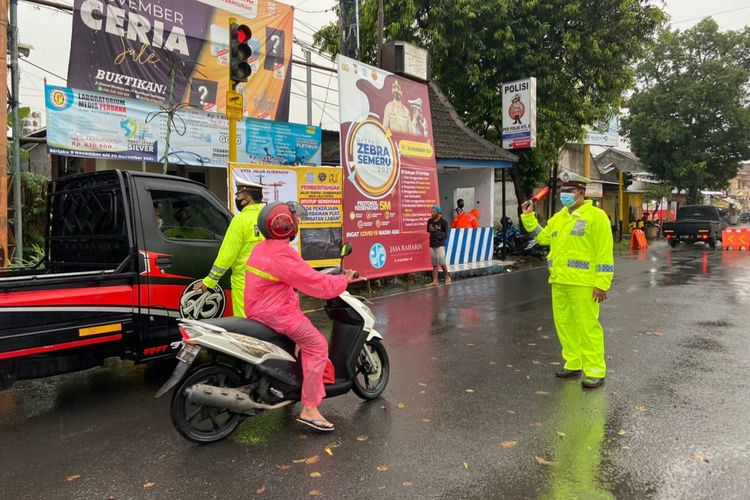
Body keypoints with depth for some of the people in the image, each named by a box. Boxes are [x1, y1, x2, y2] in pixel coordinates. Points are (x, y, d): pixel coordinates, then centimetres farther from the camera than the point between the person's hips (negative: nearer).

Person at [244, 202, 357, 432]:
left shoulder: (261, 248, 8)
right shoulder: (283, 256, -22)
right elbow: (316, 284, -20)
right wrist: (344, 280, -5)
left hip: (258, 309, 10)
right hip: (277, 313, -10)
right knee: (317, 346, -6)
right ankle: (309, 409, -6)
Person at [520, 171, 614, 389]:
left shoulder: (595, 216, -7)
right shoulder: (559, 217, 15)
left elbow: (604, 253, -11)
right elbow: (543, 236, 25)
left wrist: (602, 284, -15)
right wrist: (528, 217, 16)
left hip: (583, 283, -7)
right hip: (559, 282, 8)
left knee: (588, 327, -4)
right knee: (564, 324, 13)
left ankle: (595, 371, 6)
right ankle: (573, 365, 26)